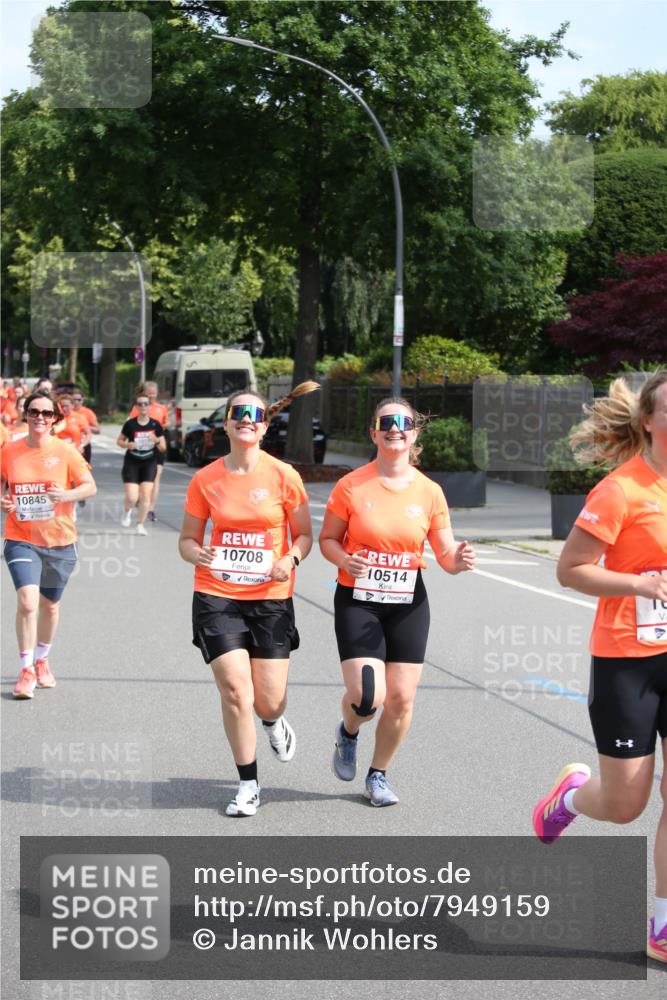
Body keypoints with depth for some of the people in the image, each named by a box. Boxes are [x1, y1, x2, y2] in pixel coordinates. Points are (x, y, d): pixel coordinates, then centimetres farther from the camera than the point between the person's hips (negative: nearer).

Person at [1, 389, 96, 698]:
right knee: (27, 602, -17)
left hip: (59, 541, 1)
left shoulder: (65, 451, -6)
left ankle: (41, 660, 39)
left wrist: (67, 495, -23)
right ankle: (26, 671, -4)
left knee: (50, 604, 15)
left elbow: (90, 486, -3)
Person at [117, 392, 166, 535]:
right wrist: (127, 445, -14)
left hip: (149, 463, 1)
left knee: (145, 495, -8)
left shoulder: (155, 425, -2)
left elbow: (163, 447, 3)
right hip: (132, 463, -1)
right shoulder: (130, 424, -5)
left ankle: (140, 525, 8)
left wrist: (157, 441, -18)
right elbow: (119, 440, 7)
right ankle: (127, 512, 25)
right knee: (132, 497, -11)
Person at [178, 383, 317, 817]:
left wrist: (291, 560, -15)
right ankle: (248, 785, 7)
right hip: (217, 596, 0)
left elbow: (304, 534, 6)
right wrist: (197, 554, -15)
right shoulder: (205, 480, 0)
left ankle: (274, 722, 41)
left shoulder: (283, 476, -3)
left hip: (271, 597, 0)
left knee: (268, 699, 0)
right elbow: (187, 539, 8)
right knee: (235, 689, -10)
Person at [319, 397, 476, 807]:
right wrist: (344, 560, -18)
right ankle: (348, 733, 23)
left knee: (401, 698, 1)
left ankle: (379, 774, 24)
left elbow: (446, 556, 3)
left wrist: (459, 559, -20)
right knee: (367, 696, -14)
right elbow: (327, 539, 3)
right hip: (357, 603, -2)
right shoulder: (351, 486, -6)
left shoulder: (429, 492, -1)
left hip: (408, 605, 2)